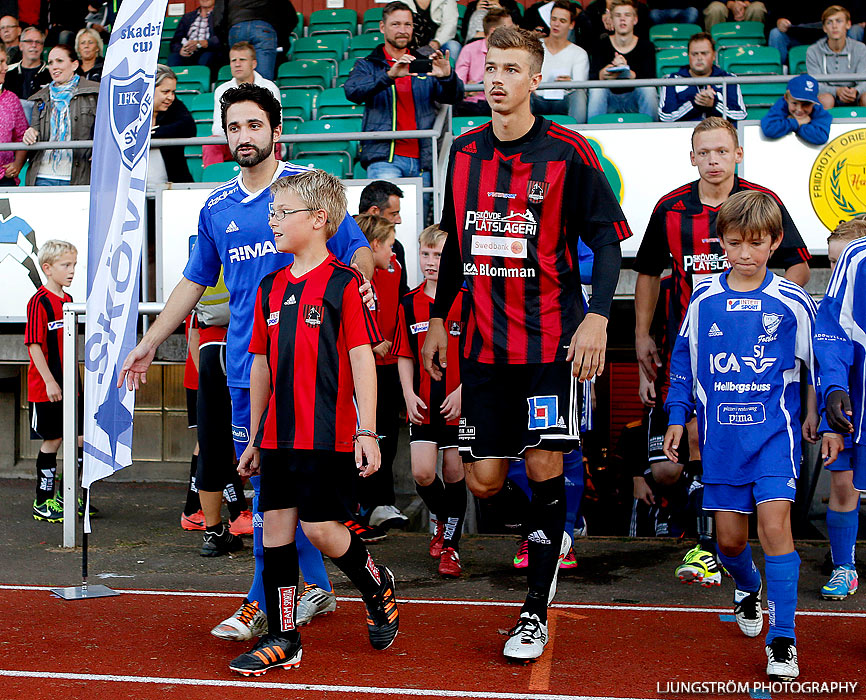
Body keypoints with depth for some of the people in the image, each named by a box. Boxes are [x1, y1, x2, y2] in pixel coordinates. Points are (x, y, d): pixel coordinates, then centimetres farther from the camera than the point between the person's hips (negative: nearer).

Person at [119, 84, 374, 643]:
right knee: (268, 483, 9)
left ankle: (263, 602, 4)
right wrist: (149, 343, 24)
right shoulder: (216, 208, 14)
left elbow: (360, 254, 0)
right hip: (244, 365, 5)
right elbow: (195, 282, 24)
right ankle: (317, 587, 22)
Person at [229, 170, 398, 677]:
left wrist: (367, 431, -14)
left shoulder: (344, 283, -7)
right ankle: (283, 640, 13)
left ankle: (378, 586, 23)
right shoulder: (271, 287, 13)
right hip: (278, 436, 7)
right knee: (276, 527, 5)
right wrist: (255, 438, 17)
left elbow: (362, 359, -10)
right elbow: (262, 367, 16)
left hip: (328, 433, -6)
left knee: (320, 528, -6)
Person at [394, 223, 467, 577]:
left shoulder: (468, 301, -6)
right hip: (423, 405, 2)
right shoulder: (409, 303, 5)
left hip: (460, 405, -2)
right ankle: (440, 520, 24)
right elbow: (405, 355, 10)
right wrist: (409, 394, -1)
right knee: (422, 472, -7)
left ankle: (450, 546, 18)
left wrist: (463, 391, -14)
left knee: (454, 473, 4)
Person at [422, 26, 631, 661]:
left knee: (544, 465, -4)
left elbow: (608, 240, -4)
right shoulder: (466, 151, 9)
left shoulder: (568, 152, -6)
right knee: (484, 479, 3)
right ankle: (552, 536, 36)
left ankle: (536, 614, 9)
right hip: (484, 342, 5)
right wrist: (439, 319, 20)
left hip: (551, 340, -4)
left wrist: (597, 317, -17)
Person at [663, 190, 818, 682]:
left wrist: (818, 416, 11)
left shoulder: (792, 302, -4)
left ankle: (782, 640, -6)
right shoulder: (704, 298, 2)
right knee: (730, 537, 7)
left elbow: (819, 362, 8)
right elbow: (684, 359, 13)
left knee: (774, 522, -16)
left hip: (774, 429, -2)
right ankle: (748, 588, 42)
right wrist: (678, 415, 11)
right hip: (720, 434, 3)